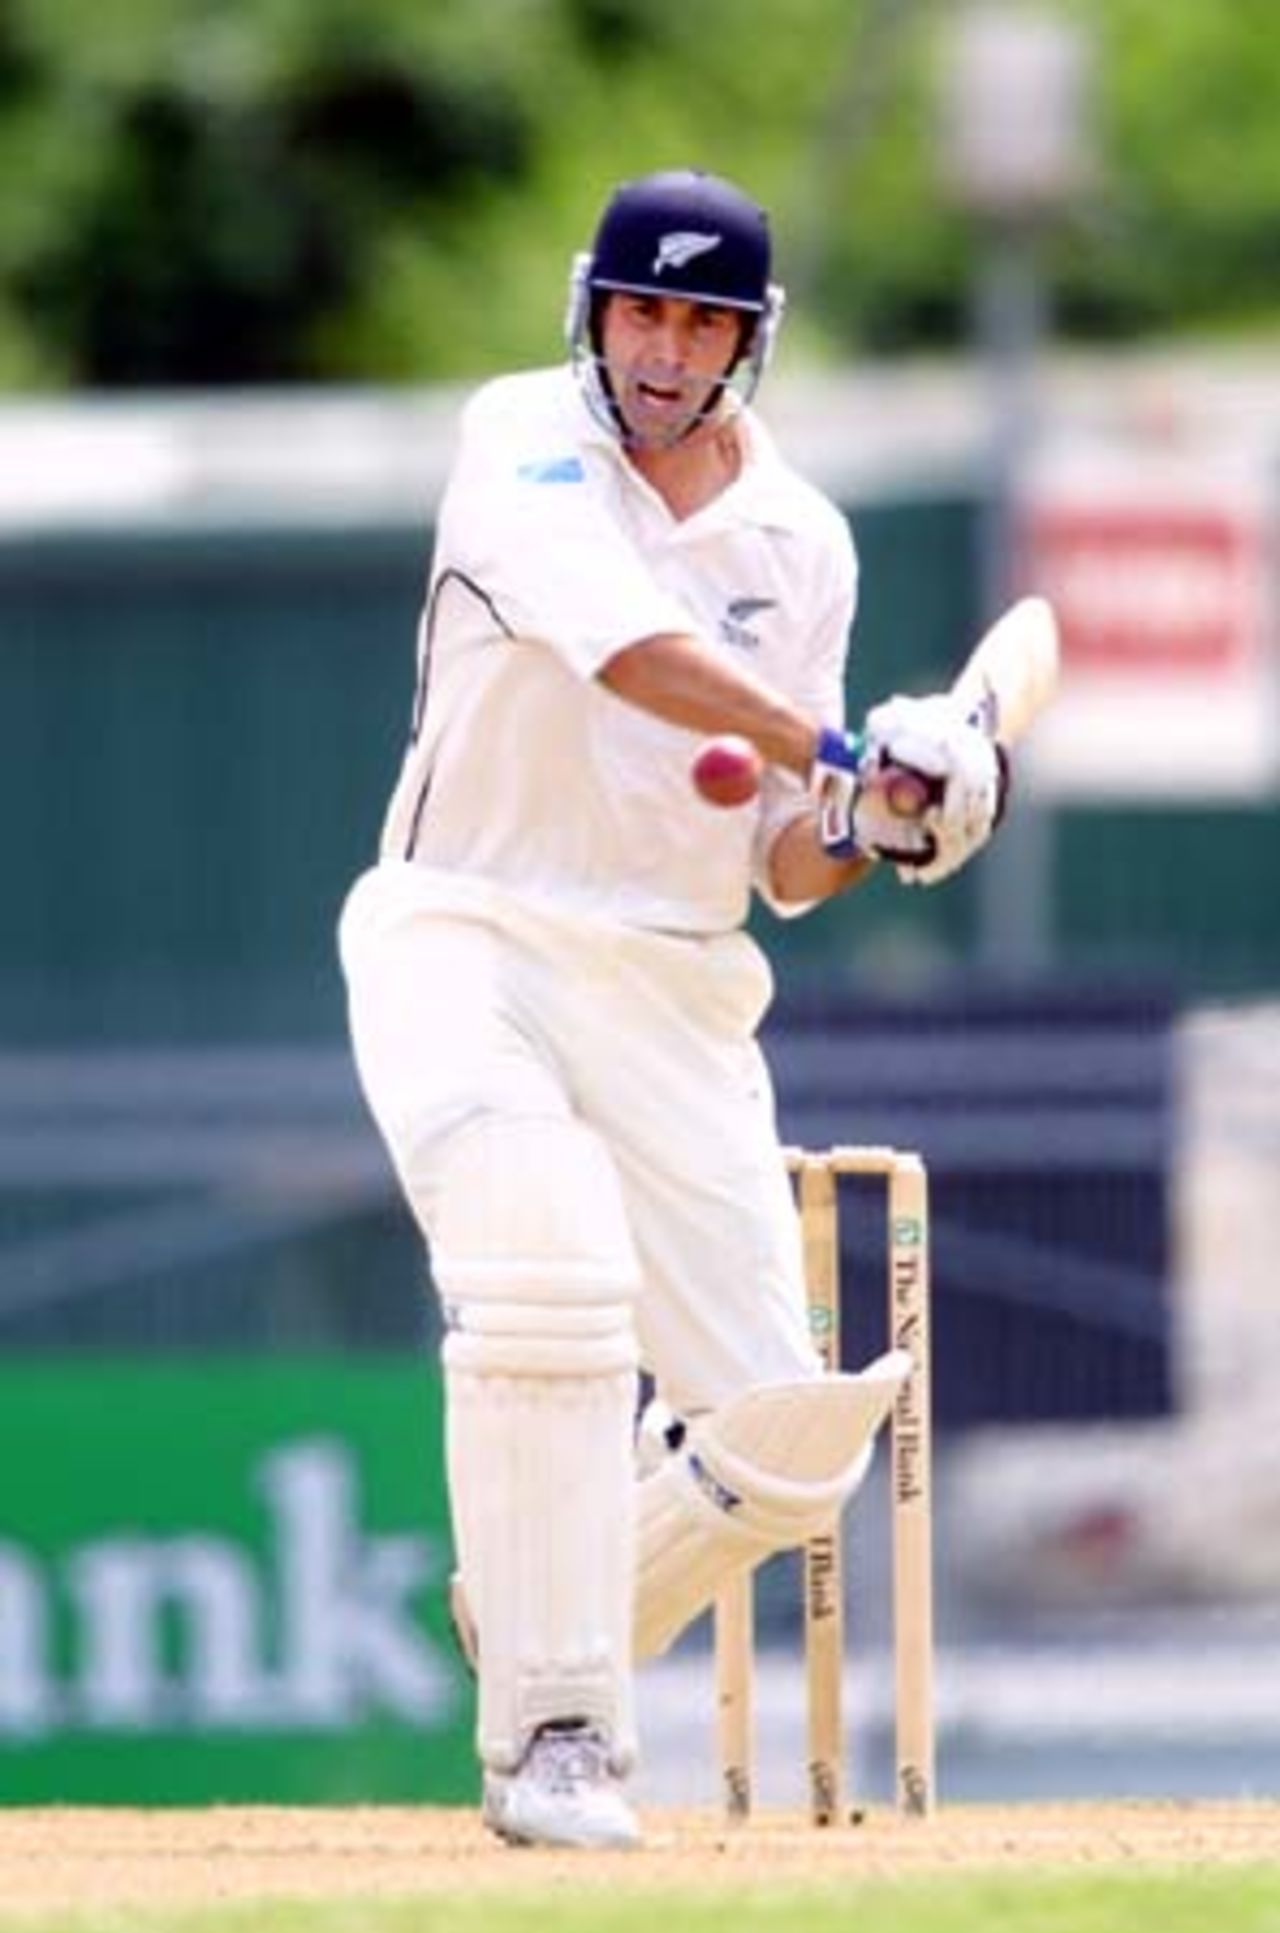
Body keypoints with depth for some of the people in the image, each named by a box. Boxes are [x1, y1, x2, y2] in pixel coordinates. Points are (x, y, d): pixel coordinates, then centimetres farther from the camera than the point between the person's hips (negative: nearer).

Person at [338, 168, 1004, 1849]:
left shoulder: (801, 543, 10)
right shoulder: (525, 442, -3)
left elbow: (783, 863, 11)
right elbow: (617, 638, -24)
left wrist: (868, 832, -11)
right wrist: (832, 749, -30)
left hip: (676, 998, 5)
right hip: (471, 940, -4)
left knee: (789, 1449, -4)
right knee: (547, 1269, -32)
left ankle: (551, 1634, 24)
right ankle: (552, 1730, -23)